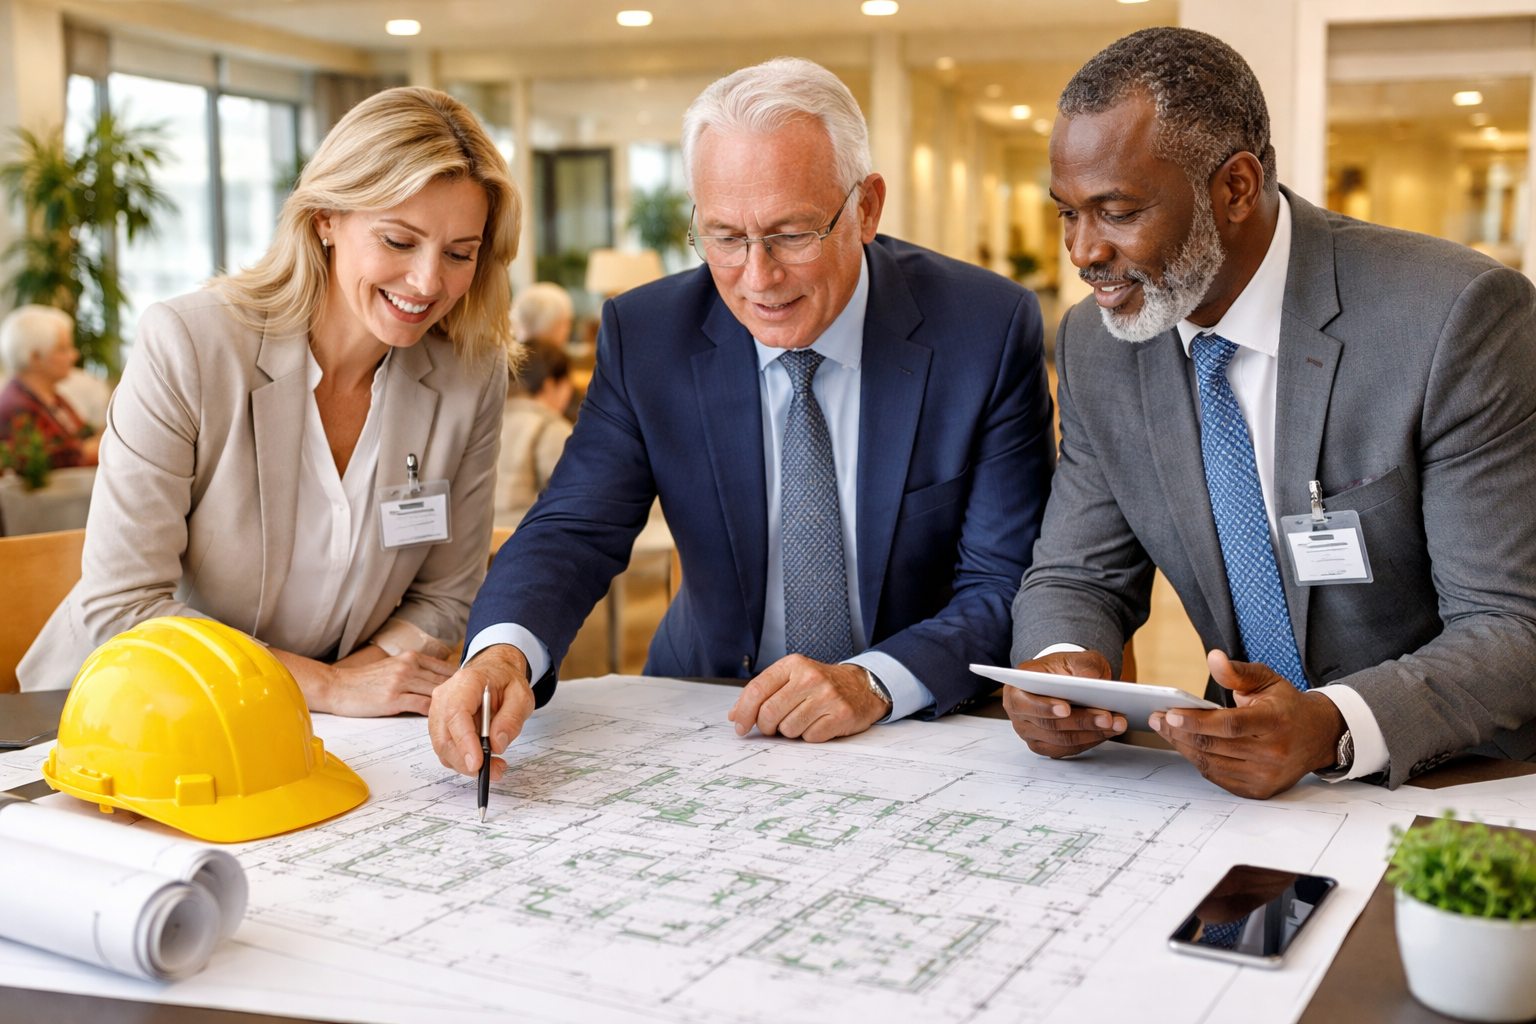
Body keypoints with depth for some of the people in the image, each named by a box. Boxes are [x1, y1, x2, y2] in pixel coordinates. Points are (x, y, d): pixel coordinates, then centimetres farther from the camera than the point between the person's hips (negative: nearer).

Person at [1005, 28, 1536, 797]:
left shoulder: (1458, 316, -16)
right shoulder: (1096, 345, -1)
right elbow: (1078, 579, 5)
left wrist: (1331, 728, -34)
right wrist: (1060, 663, -18)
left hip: (1460, 788, -4)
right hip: (1245, 769, 4)